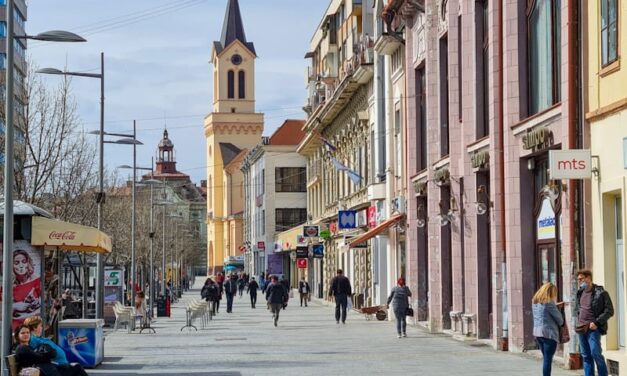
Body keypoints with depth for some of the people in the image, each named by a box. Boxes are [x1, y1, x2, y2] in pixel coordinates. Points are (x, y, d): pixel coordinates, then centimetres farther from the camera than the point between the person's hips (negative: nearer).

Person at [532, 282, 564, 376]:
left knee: (545, 358, 16)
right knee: (548, 359, -7)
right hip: (549, 333, -8)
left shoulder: (535, 302, 9)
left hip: (537, 333, 8)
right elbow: (558, 317, -7)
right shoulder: (549, 302, -14)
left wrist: (555, 305, 18)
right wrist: (561, 323, 13)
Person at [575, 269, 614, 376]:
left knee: (595, 353, -13)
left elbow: (609, 311, -9)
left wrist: (596, 322, -16)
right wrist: (578, 321, 12)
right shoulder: (580, 293, 13)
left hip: (593, 328, -7)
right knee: (586, 356, 7)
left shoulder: (601, 293, -7)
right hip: (581, 328, 7)